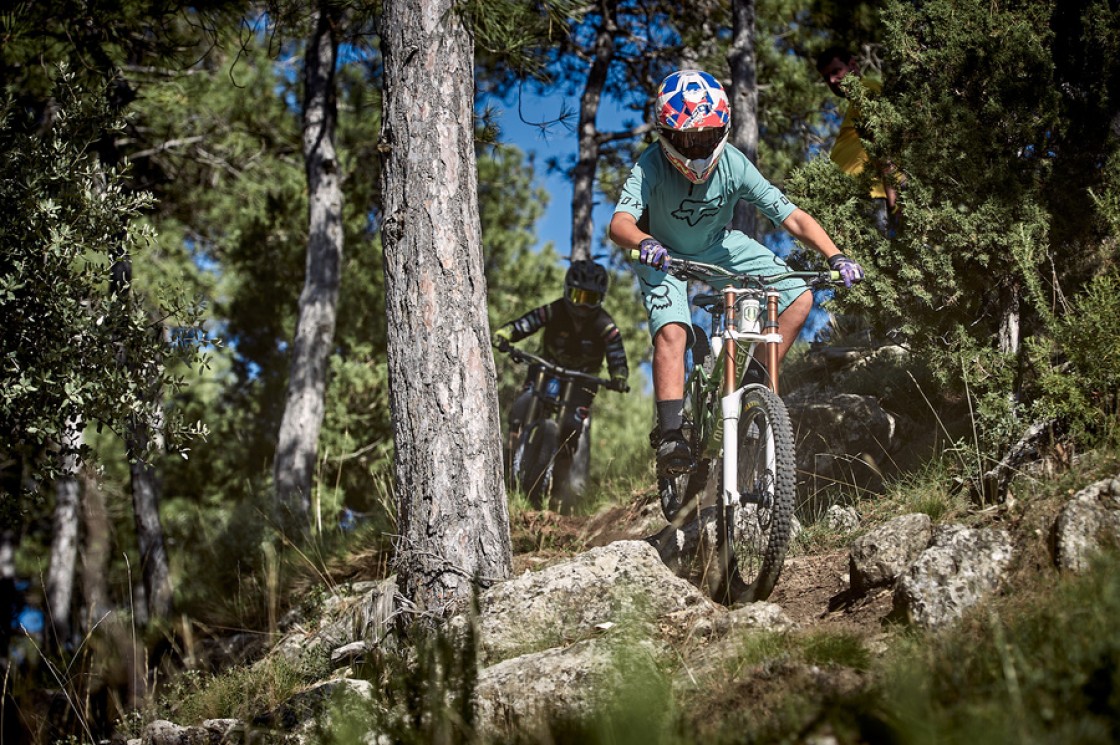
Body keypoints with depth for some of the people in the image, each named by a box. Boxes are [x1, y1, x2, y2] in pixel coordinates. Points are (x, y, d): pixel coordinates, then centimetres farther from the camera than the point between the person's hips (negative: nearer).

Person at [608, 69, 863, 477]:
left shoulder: (734, 164, -25)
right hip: (666, 257, -3)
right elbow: (620, 222, -45)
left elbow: (792, 216, -27)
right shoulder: (651, 167, -30)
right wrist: (644, 242, -68)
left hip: (721, 248, 3)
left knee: (798, 297, -12)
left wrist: (835, 256, -40)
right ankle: (669, 434, -20)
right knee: (671, 332, -28)